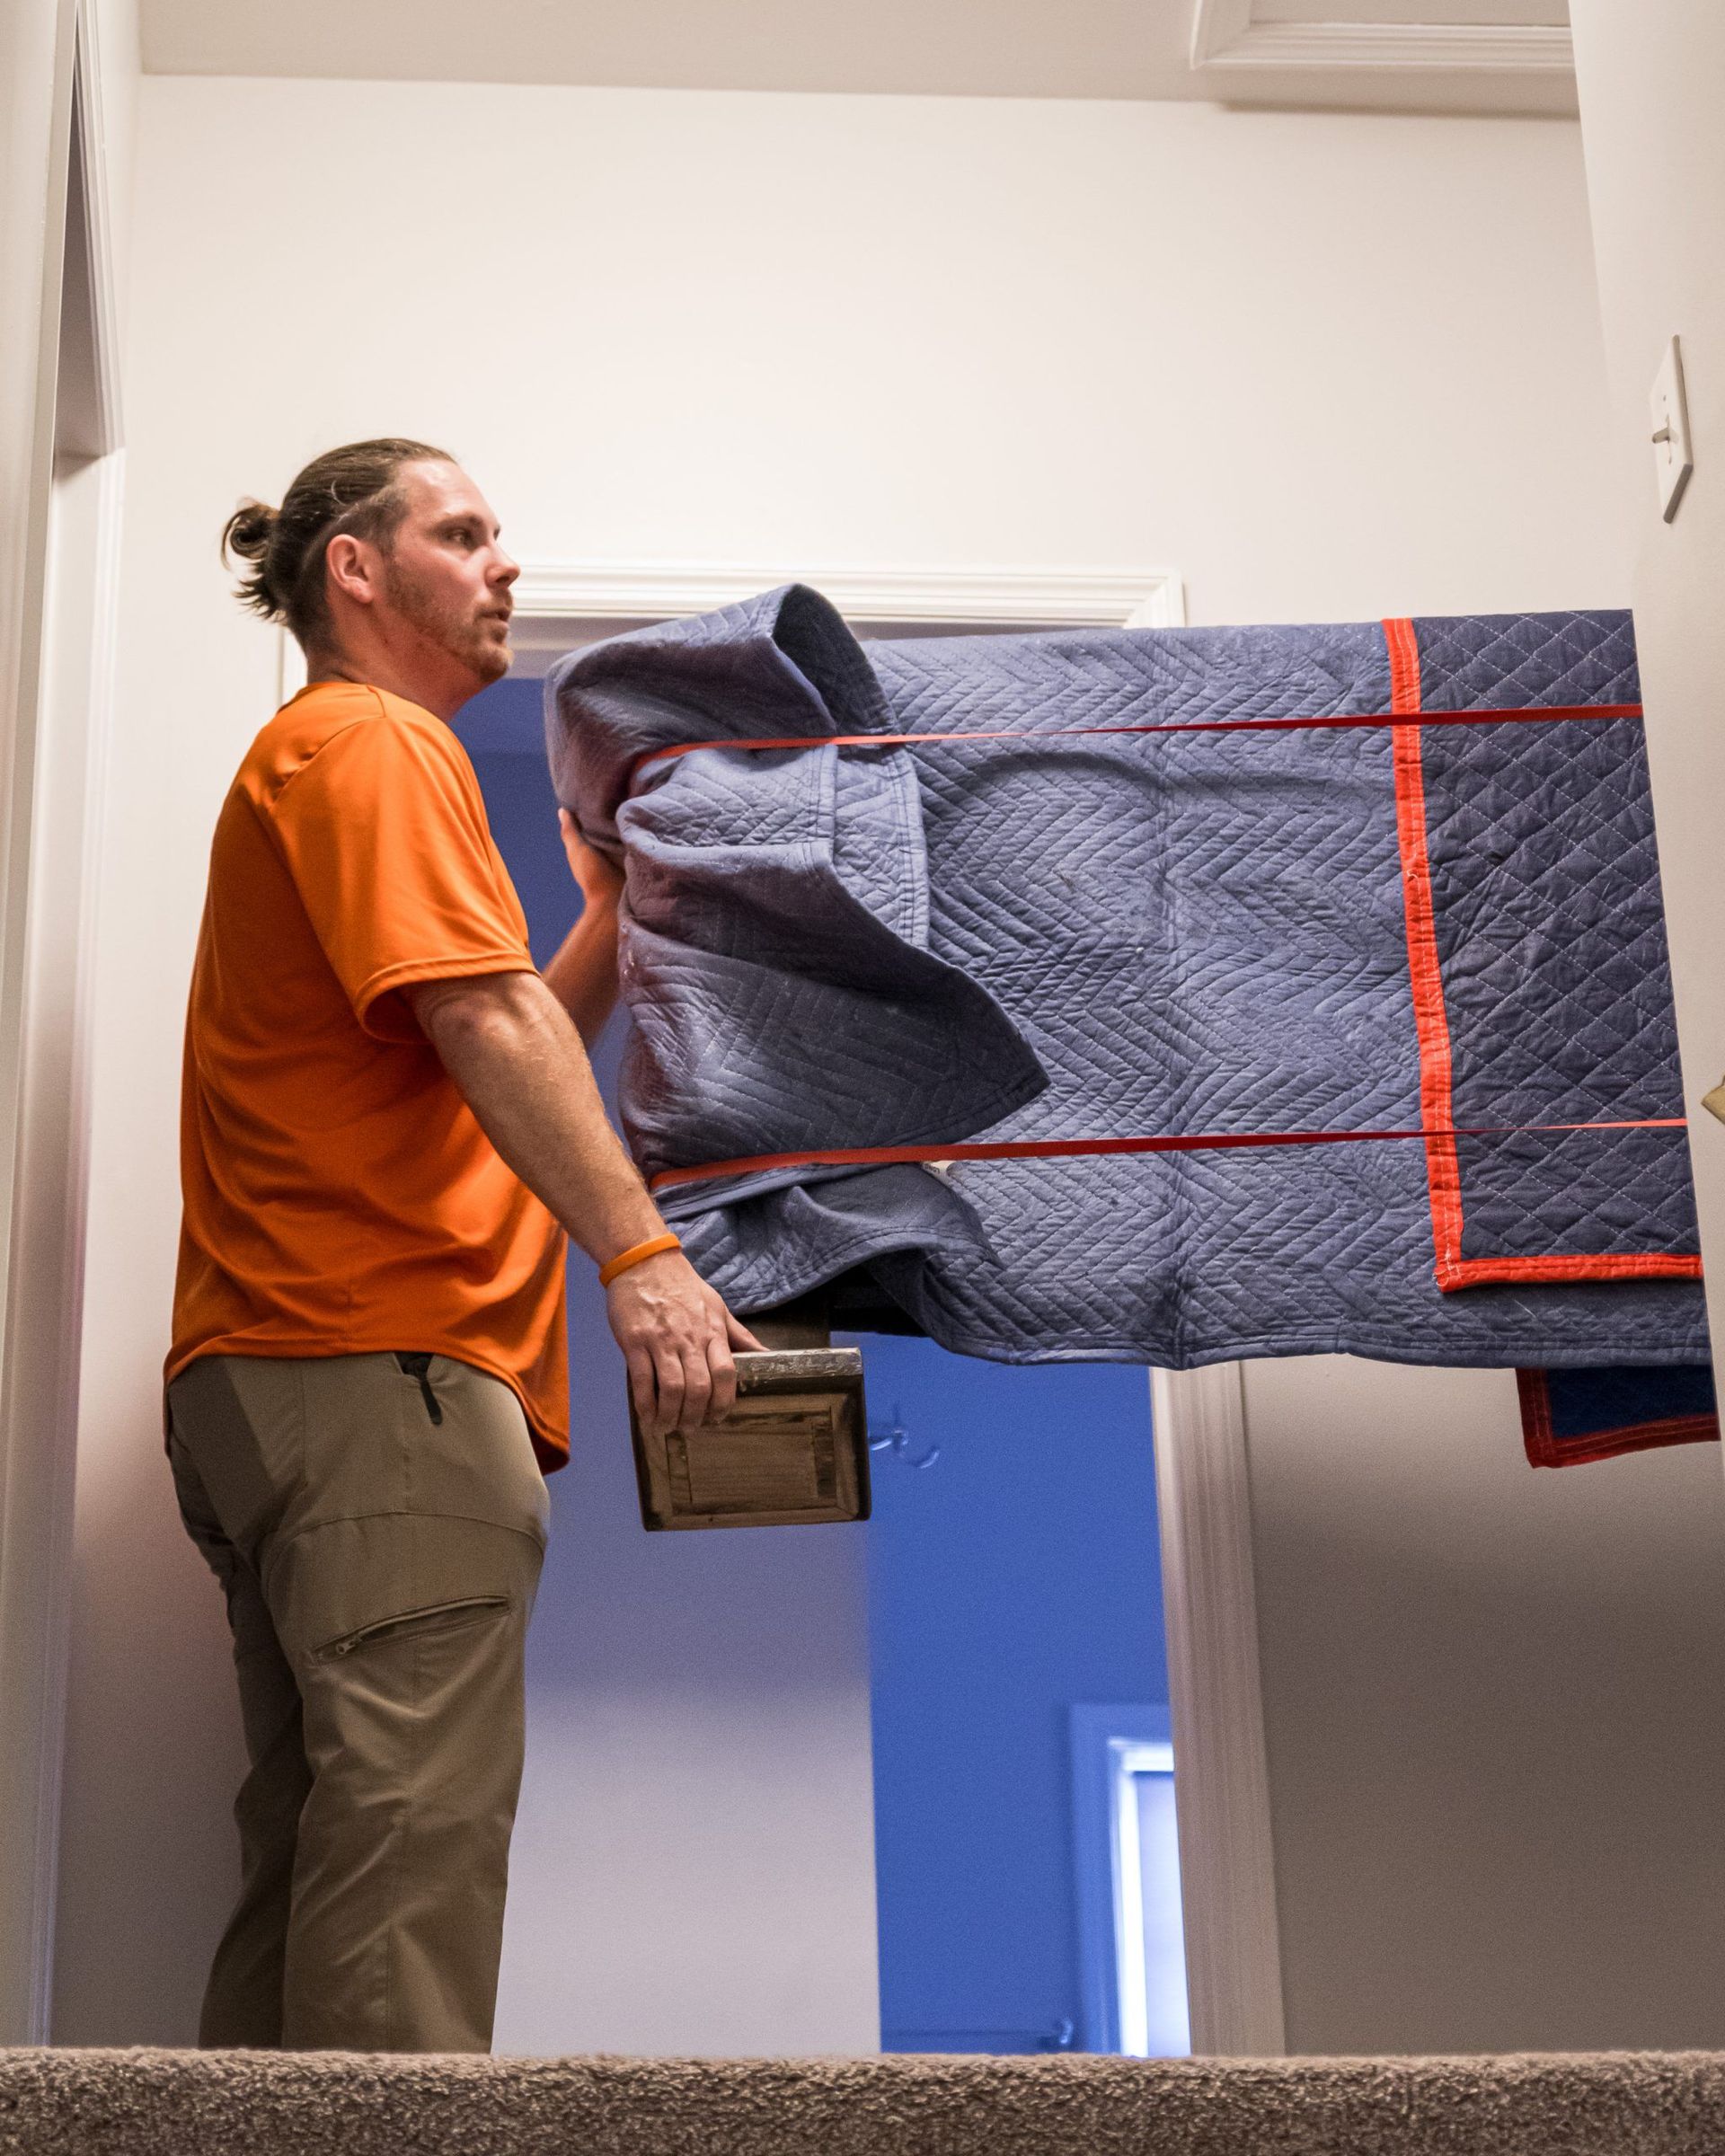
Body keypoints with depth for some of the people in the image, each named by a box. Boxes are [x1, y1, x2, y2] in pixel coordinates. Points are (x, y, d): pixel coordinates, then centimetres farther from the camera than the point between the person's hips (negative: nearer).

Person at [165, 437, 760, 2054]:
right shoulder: (372, 742, -2)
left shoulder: (347, 753, 31)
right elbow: (485, 1026, -16)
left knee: (323, 1840, 9)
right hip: (381, 1371, -11)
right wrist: (639, 1252, -24)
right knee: (414, 1827, -17)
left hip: (283, 1376, 11)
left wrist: (612, 918, 18)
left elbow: (491, 1067, 27)